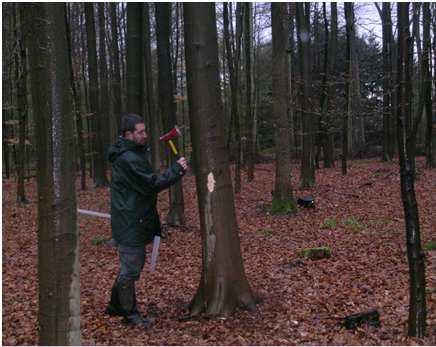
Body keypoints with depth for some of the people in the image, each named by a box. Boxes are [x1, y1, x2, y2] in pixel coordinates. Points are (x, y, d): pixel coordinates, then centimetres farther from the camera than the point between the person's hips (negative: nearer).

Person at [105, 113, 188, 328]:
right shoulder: (128, 159, -22)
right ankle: (131, 314, 14)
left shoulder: (134, 154, 13)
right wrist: (177, 170, -16)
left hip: (135, 221, 11)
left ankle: (116, 306, 35)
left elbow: (146, 183, 20)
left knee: (132, 265, 21)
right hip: (130, 224, -11)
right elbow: (152, 184, -23)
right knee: (130, 270, 1)